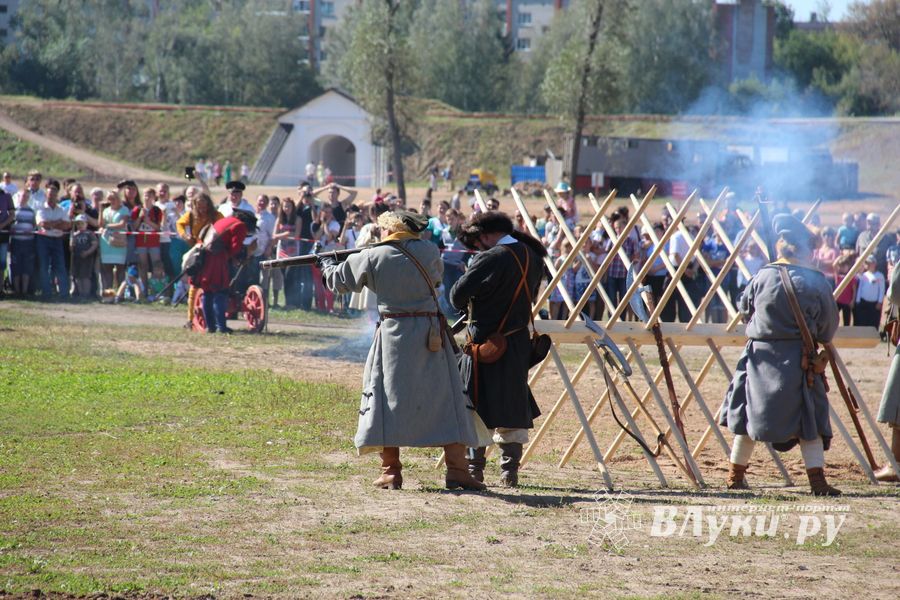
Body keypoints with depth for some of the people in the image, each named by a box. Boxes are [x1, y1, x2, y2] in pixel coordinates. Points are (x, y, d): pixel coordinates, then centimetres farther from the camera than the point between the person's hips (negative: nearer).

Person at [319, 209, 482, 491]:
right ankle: (456, 469, 0)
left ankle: (390, 470, 3)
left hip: (393, 334, -1)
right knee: (446, 396, 4)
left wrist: (326, 265, 36)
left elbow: (339, 280, 14)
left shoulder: (372, 258, 0)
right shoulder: (429, 252, 2)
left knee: (389, 396, 7)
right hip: (430, 334, 1)